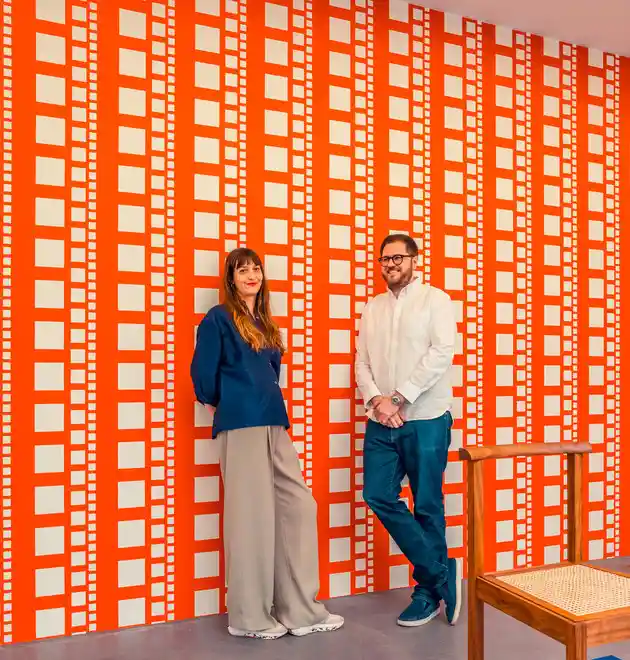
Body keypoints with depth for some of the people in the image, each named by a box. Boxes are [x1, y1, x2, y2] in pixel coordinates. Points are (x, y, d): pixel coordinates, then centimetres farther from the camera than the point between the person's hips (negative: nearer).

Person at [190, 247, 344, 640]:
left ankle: (301, 609, 16)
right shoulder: (218, 318, -3)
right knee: (250, 515, -1)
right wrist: (221, 405, 9)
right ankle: (249, 617, 15)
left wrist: (267, 403, 13)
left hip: (274, 424, 7)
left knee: (298, 506, 5)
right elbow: (203, 372, -6)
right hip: (241, 425, -7)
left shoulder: (266, 324, 20)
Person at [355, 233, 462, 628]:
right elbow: (362, 362, 9)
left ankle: (428, 591, 20)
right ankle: (442, 572, 11)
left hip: (426, 420, -5)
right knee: (378, 495, -2)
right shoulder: (372, 308, 14)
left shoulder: (436, 300, 0)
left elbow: (442, 353, -13)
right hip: (382, 422, 5)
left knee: (427, 506, 3)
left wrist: (398, 398, -16)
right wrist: (376, 401, -10)